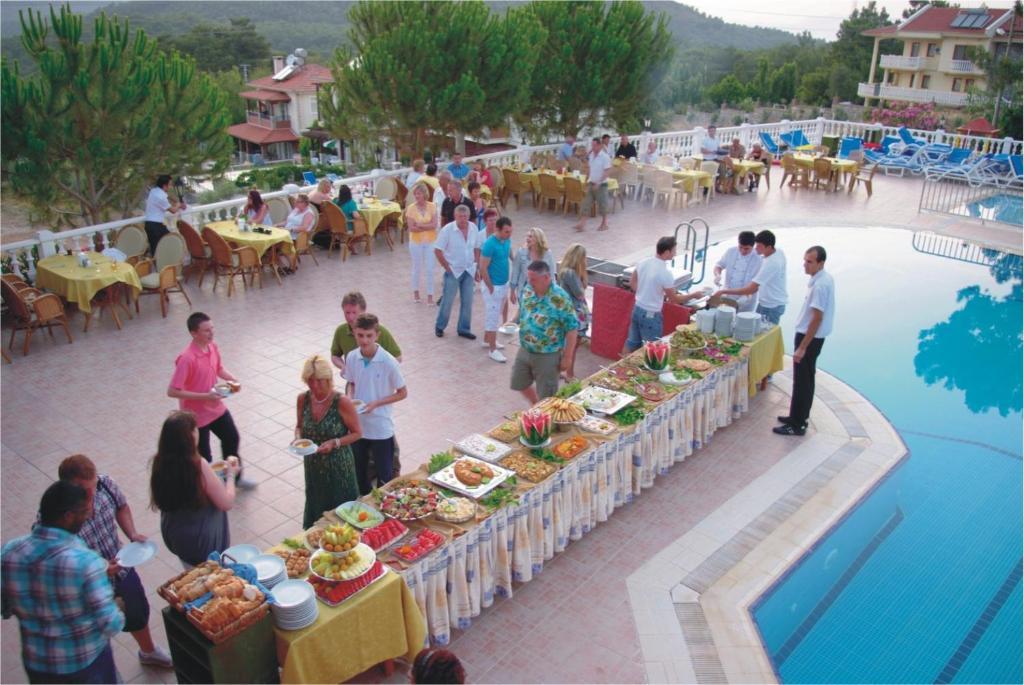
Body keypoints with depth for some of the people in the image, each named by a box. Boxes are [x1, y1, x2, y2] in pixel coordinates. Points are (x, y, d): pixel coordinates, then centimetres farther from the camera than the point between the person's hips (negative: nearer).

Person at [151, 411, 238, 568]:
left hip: (174, 536, 6)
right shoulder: (198, 465, -30)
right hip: (205, 542, -6)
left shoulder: (160, 462, -12)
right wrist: (230, 475, -4)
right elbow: (227, 503, -21)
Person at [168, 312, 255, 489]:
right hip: (196, 415, -8)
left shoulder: (212, 347, -6)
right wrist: (204, 396, -30)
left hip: (216, 408, 8)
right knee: (203, 458, 8)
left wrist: (233, 379, -7)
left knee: (232, 439, 23)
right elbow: (172, 391, -29)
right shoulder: (187, 359, -30)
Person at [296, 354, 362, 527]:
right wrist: (298, 438, -12)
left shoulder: (342, 403, -20)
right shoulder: (303, 399, -7)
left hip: (339, 466, -4)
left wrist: (334, 443, -24)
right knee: (315, 509, 19)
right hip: (313, 466, 4)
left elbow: (357, 433, -10)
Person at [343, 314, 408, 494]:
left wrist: (375, 404, -19)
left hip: (381, 428, -4)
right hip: (357, 425, 5)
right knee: (358, 471, 20)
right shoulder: (352, 357, -6)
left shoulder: (389, 362, -19)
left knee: (384, 476, 9)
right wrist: (349, 399, -10)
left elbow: (403, 393, -9)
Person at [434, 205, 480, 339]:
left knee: (467, 302, 8)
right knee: (447, 301, 5)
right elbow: (437, 250, -11)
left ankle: (464, 329, 21)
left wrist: (475, 267, 6)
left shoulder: (474, 229, -2)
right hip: (453, 271, -4)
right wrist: (447, 267, -9)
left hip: (469, 271, 4)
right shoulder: (447, 230, -15)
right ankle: (439, 326, 23)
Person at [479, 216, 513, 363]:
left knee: (494, 315, 21)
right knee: (493, 317, 0)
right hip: (493, 286, -8)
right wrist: (491, 288, -16)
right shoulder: (489, 244, -24)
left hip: (504, 284, 8)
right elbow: (483, 269, -22)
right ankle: (492, 349, 8)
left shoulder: (507, 240, -1)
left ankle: (487, 340, 37)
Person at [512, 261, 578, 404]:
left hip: (547, 356, -6)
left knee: (546, 396, 8)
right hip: (524, 351, 7)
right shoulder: (527, 291, -3)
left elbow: (572, 329, -18)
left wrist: (566, 357, -16)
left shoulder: (560, 298, -23)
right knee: (519, 384, 21)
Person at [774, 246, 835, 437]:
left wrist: (802, 347, -22)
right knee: (806, 380, 18)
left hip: (810, 337, -10)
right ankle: (800, 417, 30)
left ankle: (797, 425, 6)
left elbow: (817, 319, -25)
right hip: (813, 336, 10)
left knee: (801, 382, -2)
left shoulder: (820, 285, -24)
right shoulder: (825, 279, 7)